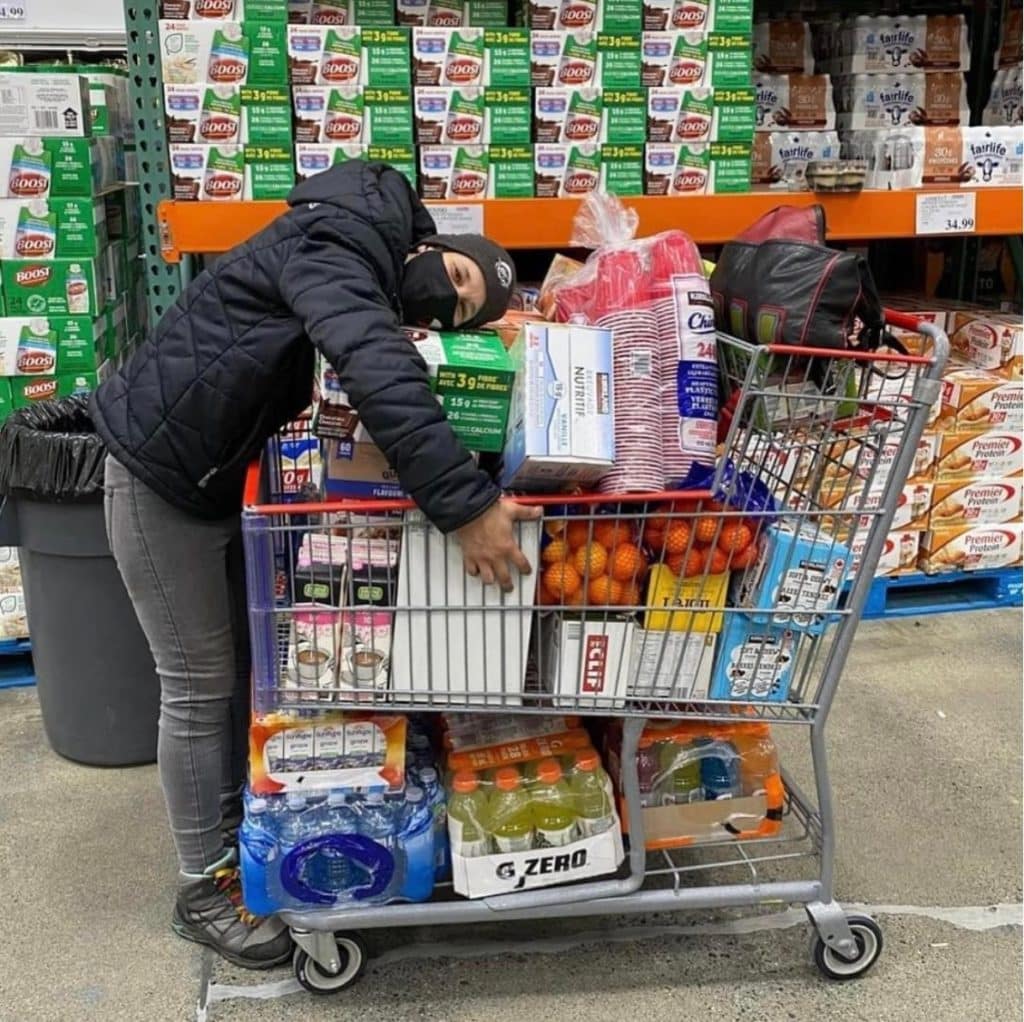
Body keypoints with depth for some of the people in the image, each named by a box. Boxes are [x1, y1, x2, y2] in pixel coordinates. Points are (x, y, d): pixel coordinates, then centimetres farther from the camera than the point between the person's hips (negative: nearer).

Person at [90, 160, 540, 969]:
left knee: (246, 662, 17)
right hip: (163, 482, -9)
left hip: (228, 484, 9)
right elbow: (379, 376, -42)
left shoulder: (373, 294, 4)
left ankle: (235, 829, 35)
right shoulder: (335, 249, -26)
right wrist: (466, 502, -45)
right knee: (200, 688, 0)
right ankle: (206, 887, 17)